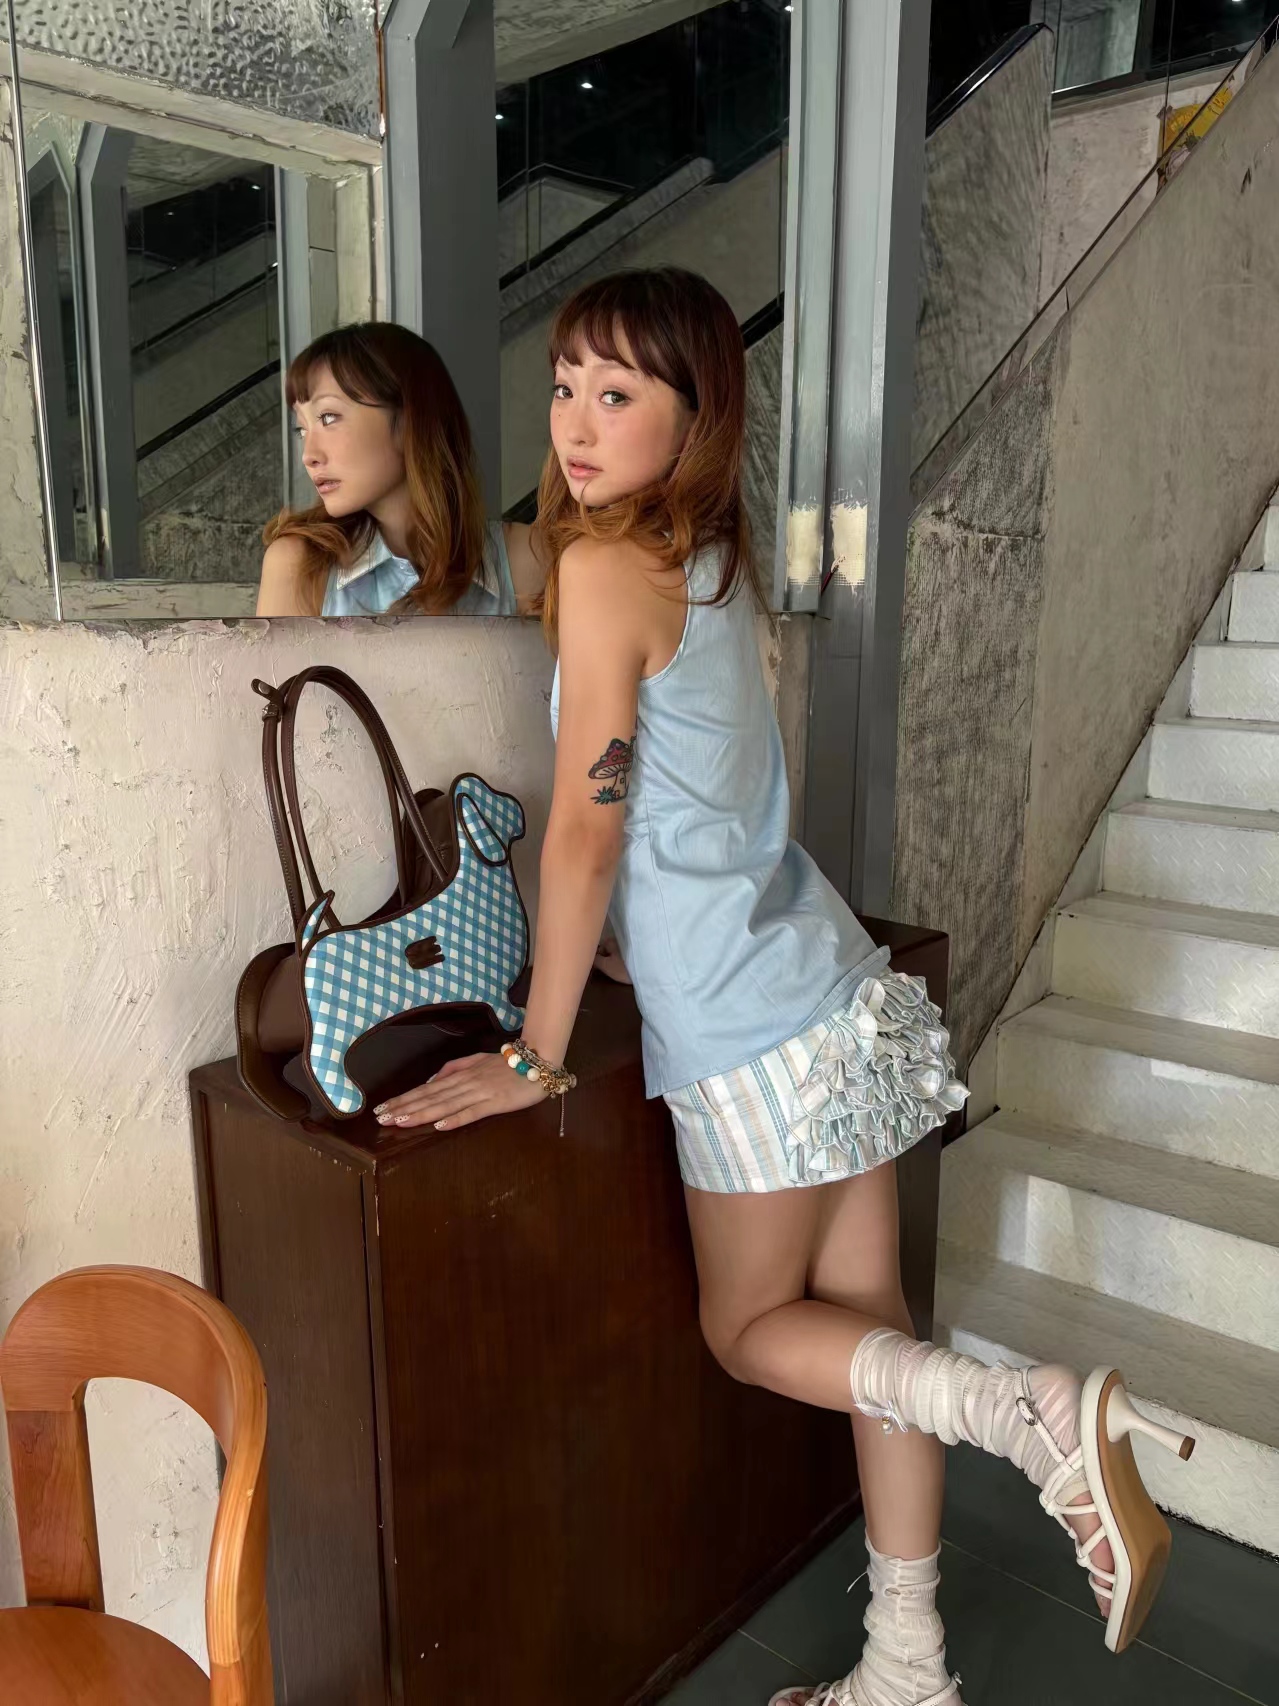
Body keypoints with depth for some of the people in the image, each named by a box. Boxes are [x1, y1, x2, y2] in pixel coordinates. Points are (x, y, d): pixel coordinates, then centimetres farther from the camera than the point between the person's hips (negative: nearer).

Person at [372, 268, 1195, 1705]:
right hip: (834, 990, 8)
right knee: (859, 1312, 15)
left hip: (749, 1029, -8)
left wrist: (534, 1059, -9)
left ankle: (1040, 1417, -1)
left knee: (751, 1327, 14)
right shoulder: (713, 558, 10)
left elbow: (584, 832, -16)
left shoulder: (603, 564, -15)